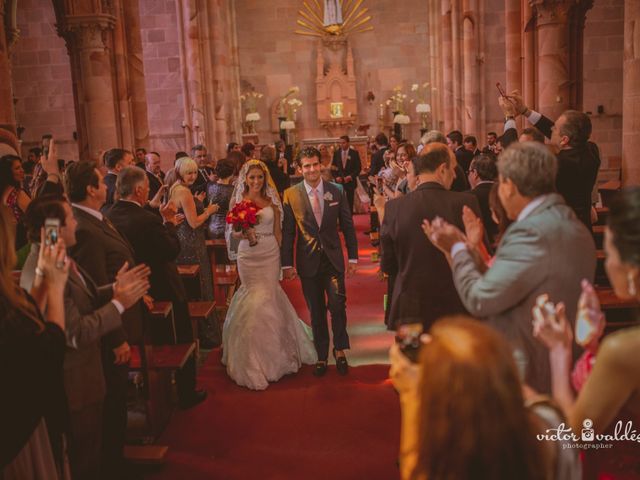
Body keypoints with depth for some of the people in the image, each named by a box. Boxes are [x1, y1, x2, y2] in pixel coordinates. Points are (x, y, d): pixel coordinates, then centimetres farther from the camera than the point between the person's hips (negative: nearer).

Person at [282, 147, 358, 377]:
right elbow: (288, 231, -2)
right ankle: (322, 355, 26)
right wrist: (287, 263, -3)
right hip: (308, 261, 0)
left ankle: (339, 350, 19)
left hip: (333, 259, 0)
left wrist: (353, 257, 3)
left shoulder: (337, 191, -1)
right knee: (316, 312, 10)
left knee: (338, 305, -5)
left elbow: (347, 226, 4)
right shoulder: (291, 195, -4)